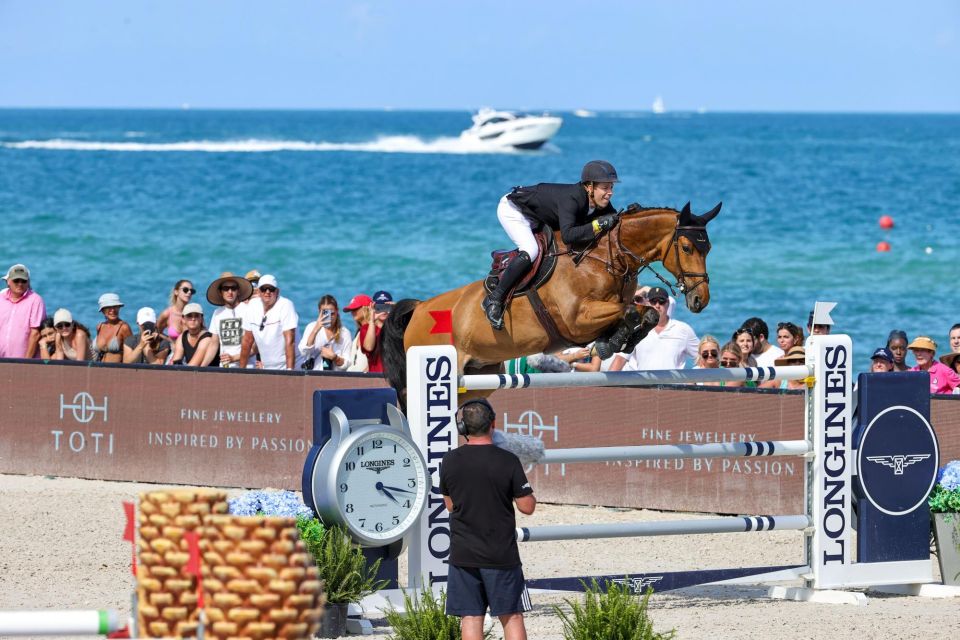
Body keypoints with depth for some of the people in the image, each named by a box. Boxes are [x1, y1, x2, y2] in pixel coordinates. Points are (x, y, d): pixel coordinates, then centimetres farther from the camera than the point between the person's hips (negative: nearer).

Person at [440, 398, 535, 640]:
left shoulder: (450, 461, -2)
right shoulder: (508, 461, -10)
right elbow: (527, 507, -6)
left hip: (463, 554, 2)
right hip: (501, 554, -2)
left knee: (470, 618, 4)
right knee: (511, 616, 6)